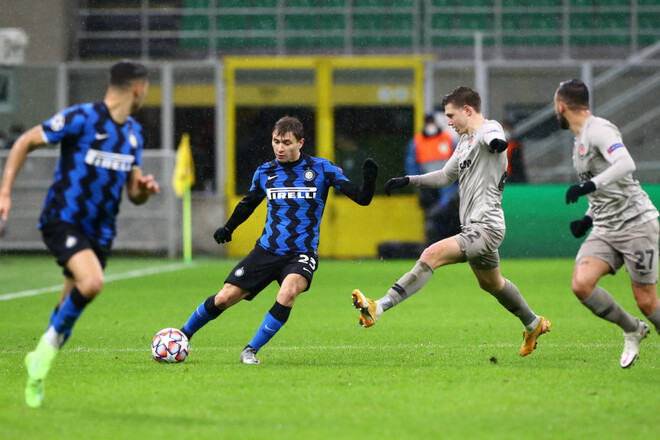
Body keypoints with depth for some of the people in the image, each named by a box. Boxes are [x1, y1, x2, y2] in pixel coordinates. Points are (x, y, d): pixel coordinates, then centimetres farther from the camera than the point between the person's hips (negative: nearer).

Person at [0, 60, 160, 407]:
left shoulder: (133, 133, 11)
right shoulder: (81, 118, -12)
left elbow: (134, 194, 18)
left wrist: (144, 189, -7)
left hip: (99, 231, 7)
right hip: (62, 220, -7)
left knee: (70, 310, 5)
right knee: (92, 282, -29)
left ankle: (39, 363, 25)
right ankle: (51, 340, -7)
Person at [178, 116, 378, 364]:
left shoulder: (321, 169, -4)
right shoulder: (265, 172, 5)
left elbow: (361, 198, -6)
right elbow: (248, 203, 26)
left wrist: (368, 181, -26)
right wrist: (228, 228, 35)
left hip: (301, 255, -3)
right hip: (267, 250, 3)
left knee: (288, 291, -34)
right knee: (225, 298, -5)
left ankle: (251, 351, -21)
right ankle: (183, 335, 21)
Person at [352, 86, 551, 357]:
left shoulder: (489, 128, -11)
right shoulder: (465, 142, 18)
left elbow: (492, 135, -37)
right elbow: (446, 176, 30)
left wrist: (496, 142, -61)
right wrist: (408, 181, 23)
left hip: (485, 227, -11)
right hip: (474, 228, 11)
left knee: (431, 255, -25)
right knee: (491, 283, 26)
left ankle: (380, 308, -34)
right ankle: (533, 324, 47)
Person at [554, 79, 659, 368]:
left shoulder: (598, 129, -12)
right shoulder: (580, 138, 18)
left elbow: (626, 164, -31)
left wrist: (590, 185, -39)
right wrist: (588, 219, 17)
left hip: (636, 224, -8)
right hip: (605, 229, 8)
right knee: (581, 285, -13)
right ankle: (632, 330, 6)